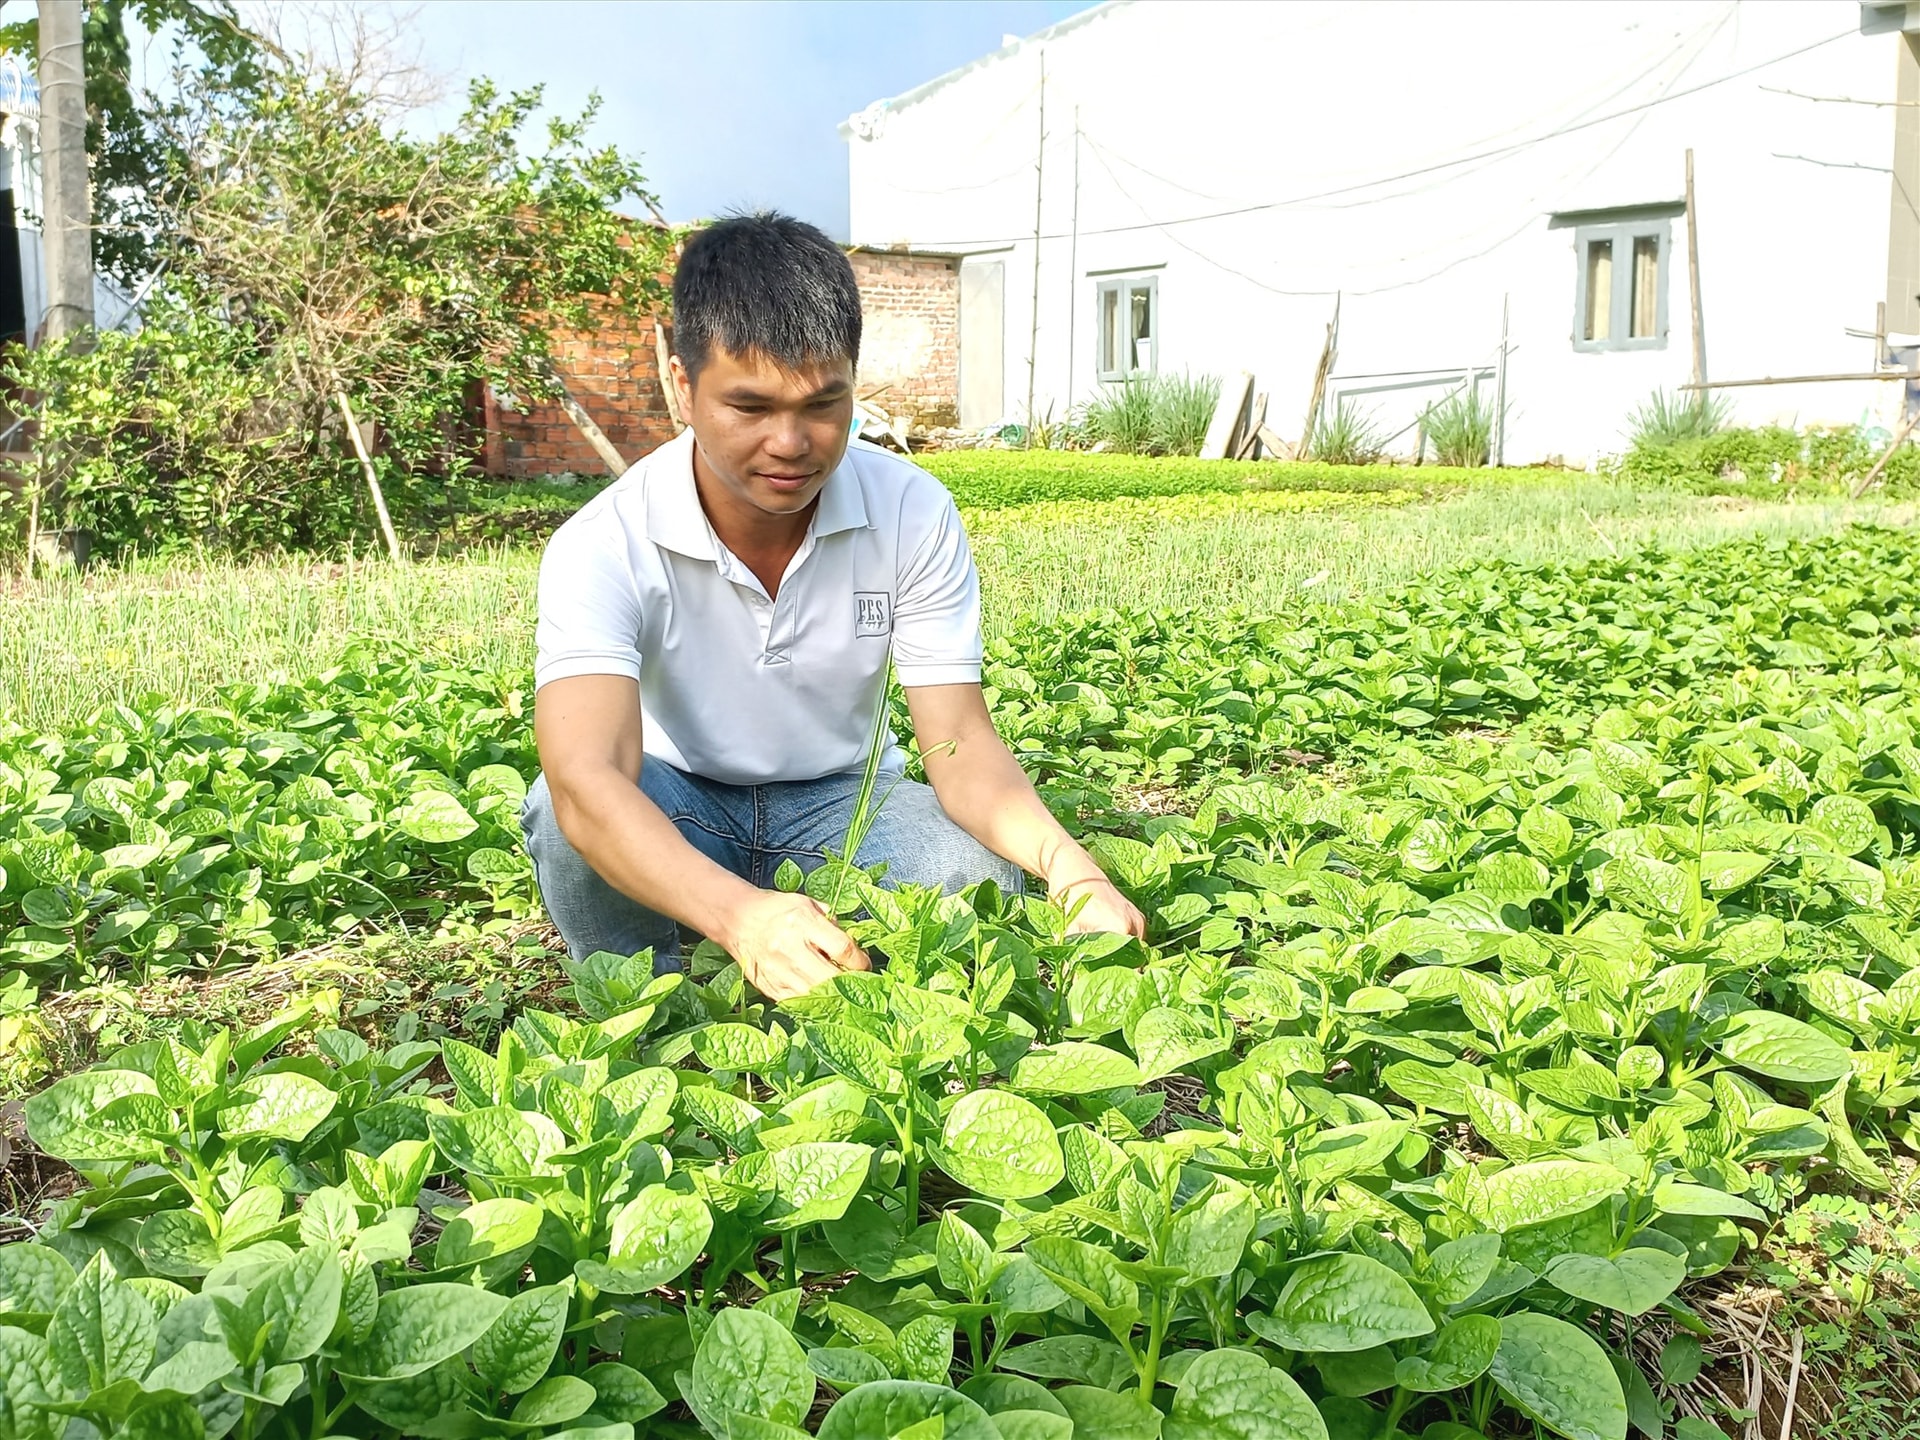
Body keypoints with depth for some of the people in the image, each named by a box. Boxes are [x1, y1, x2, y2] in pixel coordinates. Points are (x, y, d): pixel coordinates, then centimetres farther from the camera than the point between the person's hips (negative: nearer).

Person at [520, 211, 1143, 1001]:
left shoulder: (914, 515, -17)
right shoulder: (603, 548, -25)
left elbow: (959, 743, -19)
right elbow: (588, 776, -41)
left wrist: (1068, 866, -42)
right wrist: (741, 915, -61)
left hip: (841, 799, 2)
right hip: (677, 809, -1)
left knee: (978, 872, -29)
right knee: (570, 817, -34)